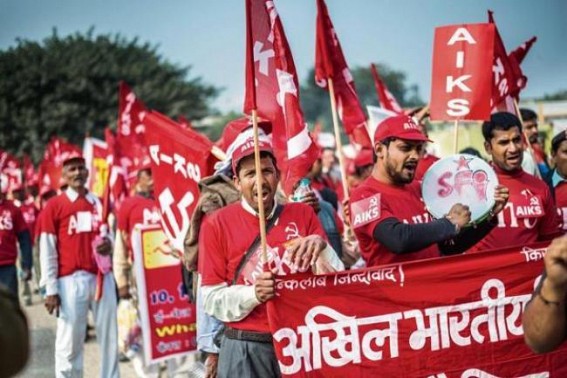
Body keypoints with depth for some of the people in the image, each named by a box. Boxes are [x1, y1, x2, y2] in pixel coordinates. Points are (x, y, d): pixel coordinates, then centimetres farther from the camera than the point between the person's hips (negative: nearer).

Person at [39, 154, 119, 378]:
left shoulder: (101, 203, 13)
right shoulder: (54, 206, 0)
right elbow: (47, 250, -2)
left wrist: (110, 244, -4)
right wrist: (51, 289, -7)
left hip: (102, 277, 4)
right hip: (70, 280, -4)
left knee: (109, 336, 7)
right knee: (69, 340, -1)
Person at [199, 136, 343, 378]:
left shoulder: (303, 214, 5)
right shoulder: (216, 224, -2)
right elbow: (212, 299, -5)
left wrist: (320, 246, -17)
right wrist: (253, 294, -21)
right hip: (246, 349, -2)